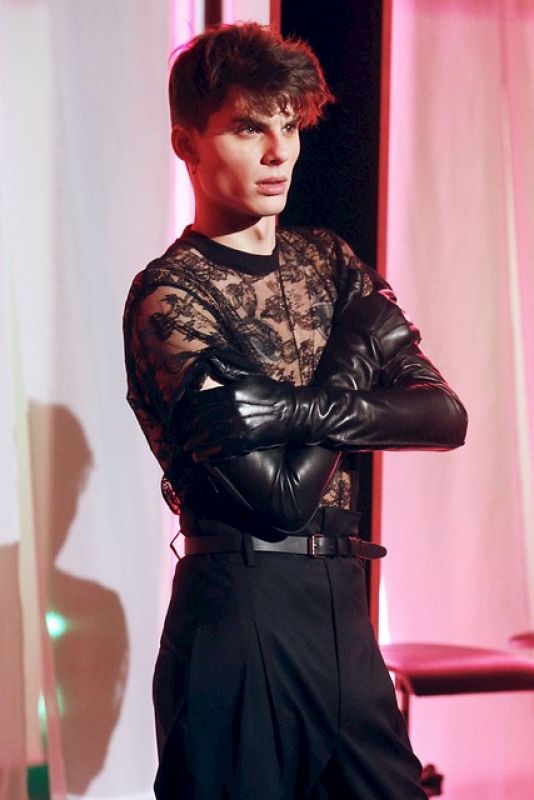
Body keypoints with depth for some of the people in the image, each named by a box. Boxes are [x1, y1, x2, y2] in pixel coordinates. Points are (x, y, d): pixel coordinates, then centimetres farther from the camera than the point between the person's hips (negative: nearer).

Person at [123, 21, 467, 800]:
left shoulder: (326, 260, 11)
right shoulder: (170, 297, -10)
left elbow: (445, 416, -1)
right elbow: (283, 496, -17)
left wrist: (300, 408, -16)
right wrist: (352, 365, -5)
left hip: (342, 603, 6)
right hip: (239, 612, -6)